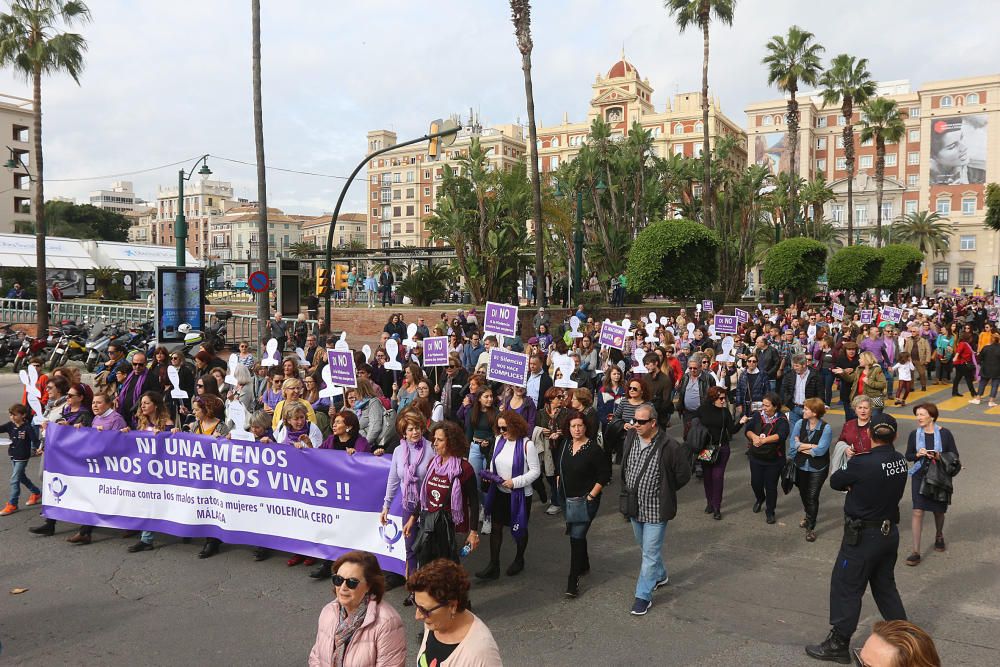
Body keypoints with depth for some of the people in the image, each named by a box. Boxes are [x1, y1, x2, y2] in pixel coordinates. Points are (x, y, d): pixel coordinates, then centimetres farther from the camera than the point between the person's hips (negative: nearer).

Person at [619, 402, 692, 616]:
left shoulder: (669, 447, -23)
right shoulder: (631, 438, -4)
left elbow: (683, 475, -9)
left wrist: (663, 492, -3)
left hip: (655, 509, -7)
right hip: (634, 507, 7)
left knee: (650, 554, 1)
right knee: (645, 547, 25)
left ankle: (643, 596, 12)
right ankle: (660, 575, 48)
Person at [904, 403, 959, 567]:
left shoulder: (944, 433, -8)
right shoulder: (914, 435, -4)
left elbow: (955, 455, -3)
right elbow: (908, 456, 4)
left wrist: (940, 456, -21)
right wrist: (918, 454, -17)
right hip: (920, 477, 0)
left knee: (938, 510, 18)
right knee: (918, 512, -8)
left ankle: (939, 535, 51)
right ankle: (916, 552, -5)